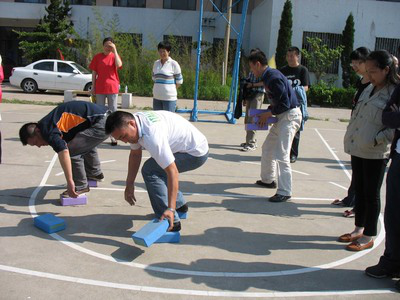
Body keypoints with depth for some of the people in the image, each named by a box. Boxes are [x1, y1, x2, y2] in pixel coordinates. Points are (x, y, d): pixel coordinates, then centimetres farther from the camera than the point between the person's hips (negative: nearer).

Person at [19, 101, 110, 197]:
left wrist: (70, 182, -30)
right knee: (86, 145, 34)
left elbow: (63, 151, -30)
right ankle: (95, 173, 52)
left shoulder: (47, 129, -14)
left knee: (72, 151, -12)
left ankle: (80, 186, 1)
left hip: (101, 123, -11)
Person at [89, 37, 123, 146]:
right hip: (100, 88, 1)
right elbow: (94, 72, 4)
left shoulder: (114, 56, 2)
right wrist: (93, 86, -1)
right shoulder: (97, 57, 3)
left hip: (112, 88, -1)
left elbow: (119, 65, -20)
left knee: (112, 112, 4)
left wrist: (115, 50, -20)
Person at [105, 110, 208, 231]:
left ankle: (171, 221, -13)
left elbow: (172, 172, -35)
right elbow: (135, 154, 8)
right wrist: (129, 184, 9)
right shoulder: (134, 122, -6)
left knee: (150, 170, -19)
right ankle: (179, 204, 37)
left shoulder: (152, 136, -34)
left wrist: (171, 209, -35)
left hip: (197, 153, -10)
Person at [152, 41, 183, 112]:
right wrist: (159, 88, 12)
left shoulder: (174, 64, -5)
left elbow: (179, 81, -1)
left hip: (169, 98, -5)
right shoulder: (156, 63, 10)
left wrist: (171, 90, 2)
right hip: (156, 97, 6)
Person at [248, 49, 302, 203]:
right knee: (267, 148, 19)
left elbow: (285, 103, -22)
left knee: (281, 154, -13)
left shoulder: (274, 78, -21)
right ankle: (268, 179, 34)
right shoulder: (268, 76, 10)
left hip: (290, 116, -11)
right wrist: (267, 112, 7)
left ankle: (284, 192, -9)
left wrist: (268, 114, -12)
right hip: (283, 116, 11)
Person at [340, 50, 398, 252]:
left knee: (371, 194, 4)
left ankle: (368, 237, 18)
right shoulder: (369, 89, 11)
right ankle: (359, 229, 32)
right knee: (359, 190, 17)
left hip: (376, 154, -7)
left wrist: (376, 140, -19)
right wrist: (351, 137, 11)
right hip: (358, 149, 7)